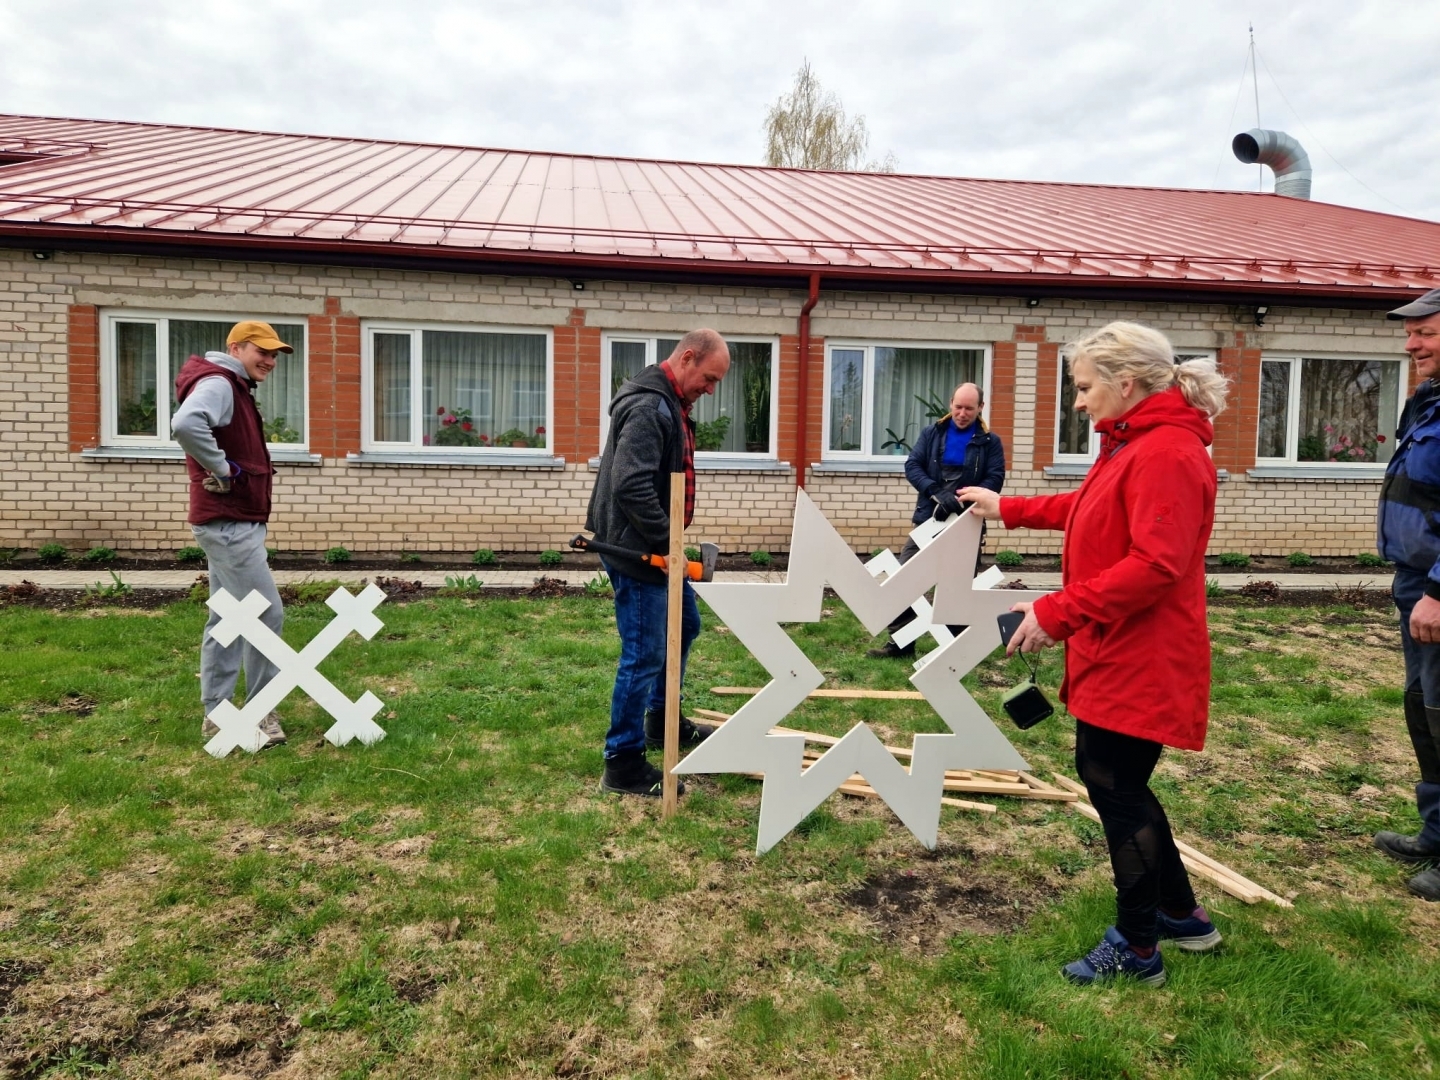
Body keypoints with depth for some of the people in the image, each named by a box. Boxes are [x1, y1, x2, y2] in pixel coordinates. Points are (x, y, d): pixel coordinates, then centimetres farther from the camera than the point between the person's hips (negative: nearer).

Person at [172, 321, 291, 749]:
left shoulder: (236, 390, 18)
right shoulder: (218, 384, -14)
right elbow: (185, 424, -34)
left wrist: (226, 470, 10)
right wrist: (222, 472, -23)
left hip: (233, 522, 11)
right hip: (230, 524, -11)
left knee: (226, 618, 13)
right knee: (266, 613, -7)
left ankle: (216, 713, 20)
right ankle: (262, 713, 3)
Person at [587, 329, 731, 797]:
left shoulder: (670, 405, 12)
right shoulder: (648, 408, -21)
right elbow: (631, 487, -31)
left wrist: (669, 544, 18)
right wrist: (668, 545, -27)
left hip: (654, 548, 11)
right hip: (635, 551, -11)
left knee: (684, 625, 24)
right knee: (643, 654, -5)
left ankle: (661, 722, 41)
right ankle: (623, 766, 6)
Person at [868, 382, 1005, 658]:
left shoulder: (990, 442, 3)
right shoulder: (932, 433, 7)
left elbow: (994, 479, -5)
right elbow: (912, 465, -3)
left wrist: (963, 499, -21)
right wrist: (937, 492, -20)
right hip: (928, 519, 2)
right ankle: (901, 640, 6)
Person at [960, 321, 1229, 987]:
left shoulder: (1167, 454, -20)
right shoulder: (1132, 446, 13)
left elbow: (1155, 565, -27)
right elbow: (1086, 510, 28)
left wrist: (1058, 613, -27)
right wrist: (1008, 509, 29)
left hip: (1140, 664, -10)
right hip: (1117, 655, 10)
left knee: (1117, 790, 1)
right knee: (1113, 782, 19)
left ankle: (1136, 950, 17)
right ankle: (1182, 914, 35)